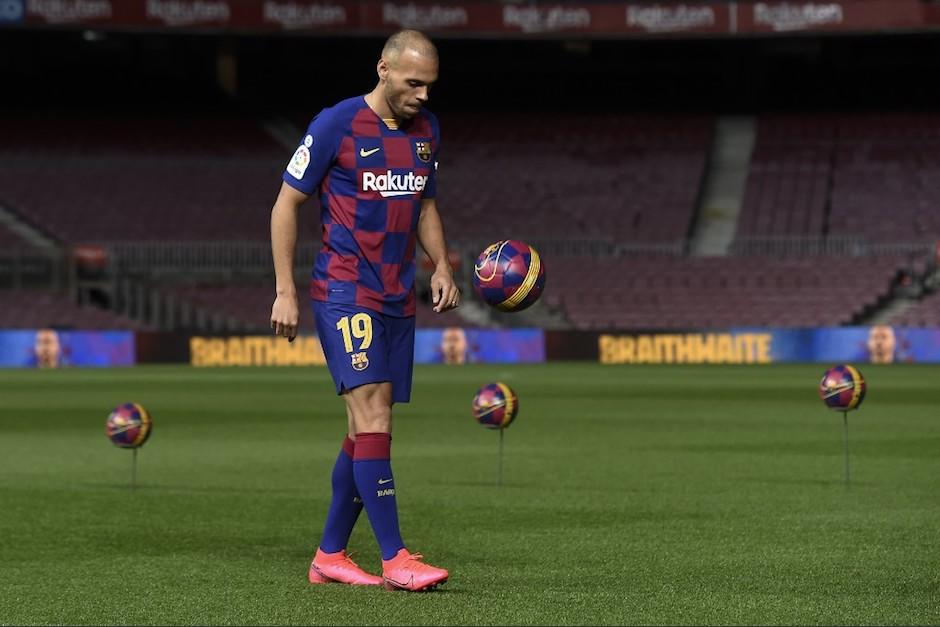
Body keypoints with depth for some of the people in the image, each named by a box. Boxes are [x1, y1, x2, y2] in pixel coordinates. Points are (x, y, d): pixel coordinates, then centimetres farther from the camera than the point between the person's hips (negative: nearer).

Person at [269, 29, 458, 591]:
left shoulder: (427, 129, 11)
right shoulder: (336, 124, -9)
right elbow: (287, 204, -3)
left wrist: (442, 265, 8)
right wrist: (285, 291, -8)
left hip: (398, 299, 7)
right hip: (344, 293, -7)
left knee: (368, 430, 7)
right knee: (372, 416, -16)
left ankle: (330, 556, 15)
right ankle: (395, 559, -17)